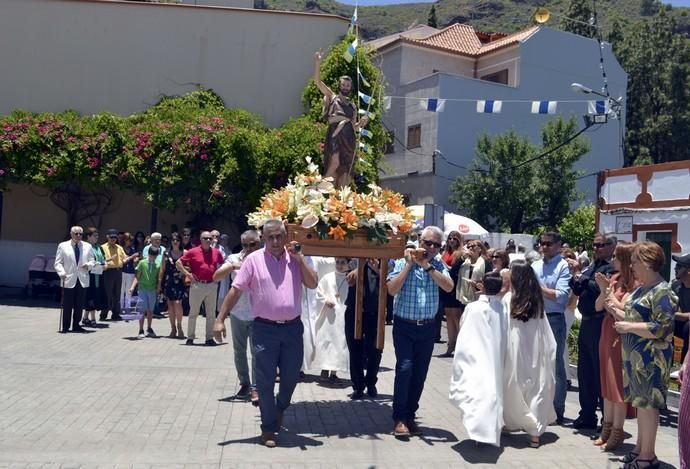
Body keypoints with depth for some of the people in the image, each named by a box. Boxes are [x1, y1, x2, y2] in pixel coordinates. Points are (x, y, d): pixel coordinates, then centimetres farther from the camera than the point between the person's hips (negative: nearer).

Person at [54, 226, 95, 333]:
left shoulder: (87, 246, 12)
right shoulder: (63, 246, 4)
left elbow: (92, 261, 14)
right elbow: (58, 263, 2)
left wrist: (88, 265, -9)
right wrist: (61, 272, -15)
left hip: (82, 280, 3)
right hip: (68, 280, -3)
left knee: (79, 305, 6)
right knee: (67, 305, -1)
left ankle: (76, 325, 16)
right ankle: (65, 327, 6)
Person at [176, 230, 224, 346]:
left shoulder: (216, 252, 7)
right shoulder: (193, 252, -2)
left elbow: (222, 264, 24)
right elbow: (178, 262, 1)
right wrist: (187, 274, -6)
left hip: (212, 285, 3)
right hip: (197, 285, -3)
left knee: (211, 314, 7)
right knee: (193, 312, 5)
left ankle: (209, 338, 14)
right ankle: (190, 337, 13)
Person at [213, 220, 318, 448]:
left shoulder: (296, 258, 5)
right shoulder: (254, 259, -3)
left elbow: (313, 284, -3)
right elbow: (236, 290, -4)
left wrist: (299, 258, -10)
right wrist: (220, 319, -8)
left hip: (292, 327, 3)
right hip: (265, 328, -2)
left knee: (291, 377, 13)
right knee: (265, 381, 3)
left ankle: (280, 408, 43)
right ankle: (268, 428, 17)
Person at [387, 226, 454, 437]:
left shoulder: (438, 265, 5)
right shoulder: (403, 263, -2)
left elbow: (449, 287, -12)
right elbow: (392, 289, -14)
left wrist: (427, 266, -17)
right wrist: (409, 264, -14)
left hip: (427, 327, 3)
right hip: (404, 326, -3)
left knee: (420, 373, 8)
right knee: (405, 367, -15)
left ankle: (410, 416, 21)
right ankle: (399, 419, -6)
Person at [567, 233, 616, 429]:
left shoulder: (612, 267, -12)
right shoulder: (592, 266, 14)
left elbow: (600, 290, -24)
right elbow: (579, 291, 15)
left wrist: (580, 276, -17)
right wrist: (574, 274, 0)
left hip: (600, 324, -9)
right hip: (587, 322, 9)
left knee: (600, 372, -2)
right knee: (585, 372, 15)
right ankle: (587, 415, 27)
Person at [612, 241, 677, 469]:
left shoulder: (661, 292, -16)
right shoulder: (642, 289, 12)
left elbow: (662, 329, -22)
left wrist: (628, 327, -20)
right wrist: (616, 312, 8)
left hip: (650, 357, -9)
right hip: (635, 355, 9)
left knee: (647, 403, -2)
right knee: (640, 401, 15)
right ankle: (640, 448, 26)